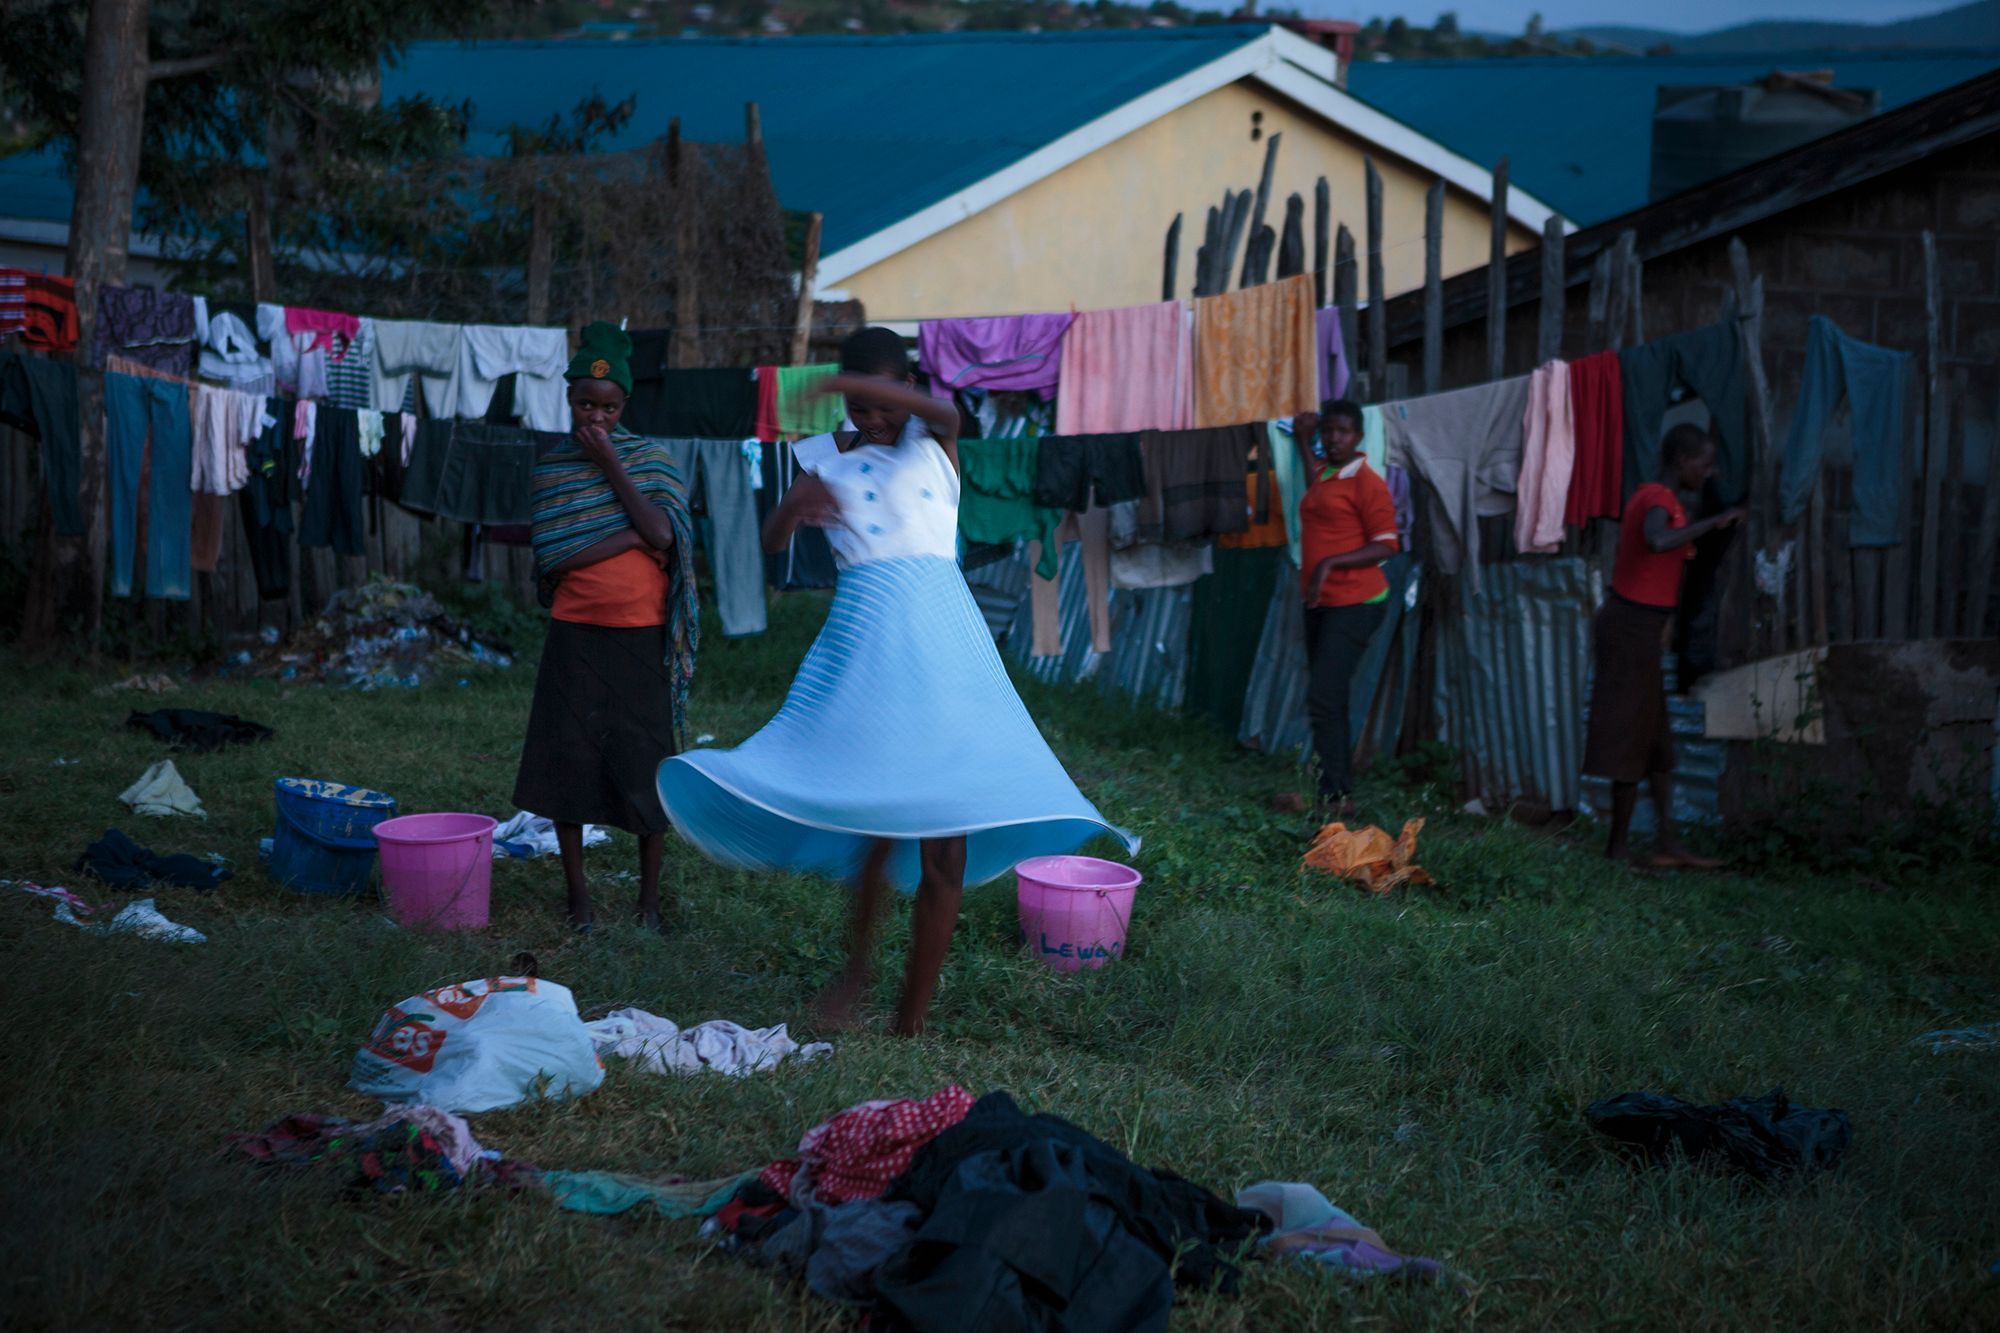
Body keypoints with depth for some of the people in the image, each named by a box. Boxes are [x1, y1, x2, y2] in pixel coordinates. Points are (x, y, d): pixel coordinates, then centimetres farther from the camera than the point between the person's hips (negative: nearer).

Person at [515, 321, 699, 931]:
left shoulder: (651, 459, 3)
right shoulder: (552, 467, 3)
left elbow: (662, 536, -13)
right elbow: (554, 558, -9)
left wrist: (610, 465, -11)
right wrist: (633, 536, -14)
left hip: (641, 635, -1)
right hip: (576, 635, 1)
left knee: (644, 765, 3)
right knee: (566, 760, 1)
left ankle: (650, 898, 13)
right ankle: (577, 894, 13)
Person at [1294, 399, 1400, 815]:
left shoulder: (1366, 482, -12)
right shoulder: (1322, 473, 12)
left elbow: (1386, 546, -14)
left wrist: (1330, 563, -22)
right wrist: (1304, 443, 26)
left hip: (1355, 604, -9)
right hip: (1320, 605, 9)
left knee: (1323, 698, -15)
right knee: (1329, 701, 12)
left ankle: (1336, 795, -12)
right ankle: (1336, 789, 18)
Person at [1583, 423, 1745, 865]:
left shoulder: (1650, 495, 14)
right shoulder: (1660, 501, -16)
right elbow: (1657, 542, -39)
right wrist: (1714, 522, -30)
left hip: (1627, 624, 10)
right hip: (1634, 630, -10)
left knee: (1657, 741, 11)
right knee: (1633, 738, -4)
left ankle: (1668, 842, 12)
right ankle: (1618, 847, 2)